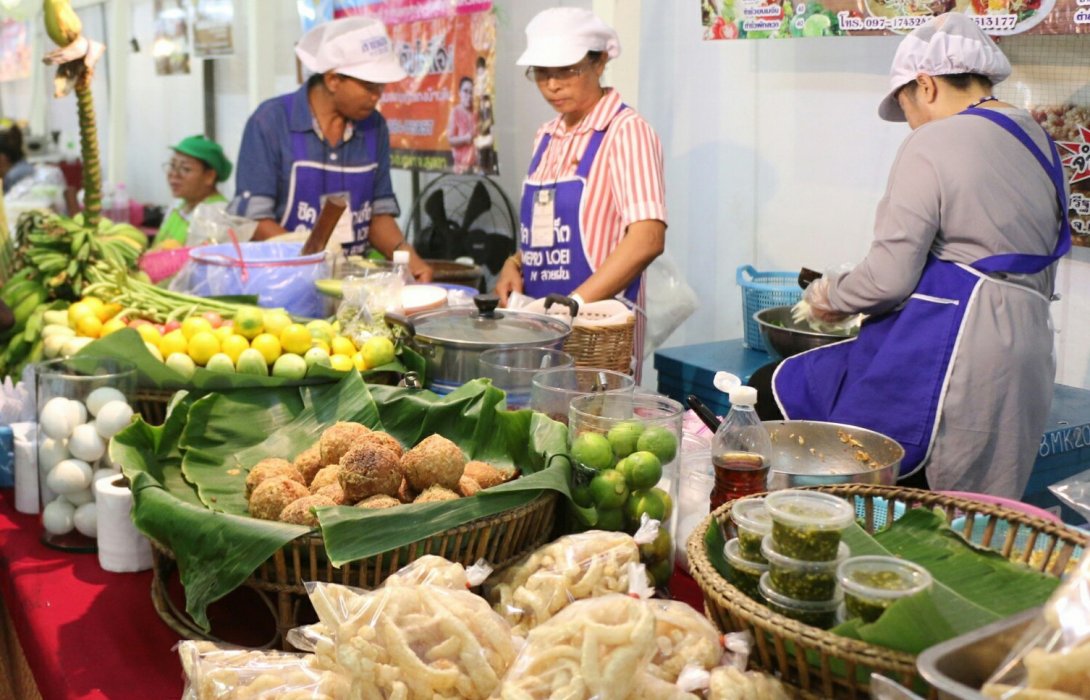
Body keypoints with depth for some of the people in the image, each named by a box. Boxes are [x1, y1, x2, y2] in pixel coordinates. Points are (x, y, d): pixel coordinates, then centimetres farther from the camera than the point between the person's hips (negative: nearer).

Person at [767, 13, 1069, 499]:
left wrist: (831, 297, 5)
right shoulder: (1039, 144, 18)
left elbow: (888, 277, -15)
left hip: (948, 349, -9)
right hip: (1026, 362, 9)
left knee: (779, 392, 2)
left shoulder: (932, 145, -8)